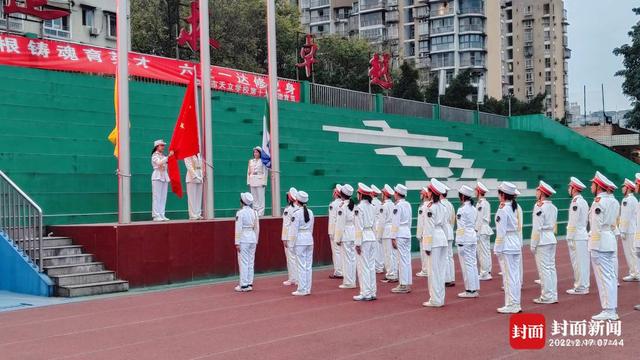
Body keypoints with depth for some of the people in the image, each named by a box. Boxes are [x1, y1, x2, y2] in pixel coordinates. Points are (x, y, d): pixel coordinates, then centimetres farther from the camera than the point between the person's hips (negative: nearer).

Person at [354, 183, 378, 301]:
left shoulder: (359, 208, -12)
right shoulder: (372, 207, 10)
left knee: (363, 266, -3)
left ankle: (365, 293, -2)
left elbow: (359, 227, -14)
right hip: (372, 237, 7)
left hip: (364, 238, -7)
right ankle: (372, 293, 14)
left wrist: (358, 243, -12)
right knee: (371, 266, 10)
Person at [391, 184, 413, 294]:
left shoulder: (398, 206, -13)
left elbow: (395, 223, -15)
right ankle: (408, 284, 14)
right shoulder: (408, 204, 11)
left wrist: (393, 237, -13)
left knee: (402, 259, -6)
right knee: (407, 259, 10)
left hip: (400, 234, -8)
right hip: (408, 233, 8)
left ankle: (403, 285, -4)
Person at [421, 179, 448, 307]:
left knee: (434, 270, -3)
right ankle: (440, 298, 16)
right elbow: (445, 225, 14)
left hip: (434, 240, -8)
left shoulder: (430, 207, -13)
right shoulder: (443, 207, 10)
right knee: (441, 269, 11)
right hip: (443, 239, 8)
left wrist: (427, 246, -12)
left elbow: (429, 228, -14)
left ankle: (435, 300, -1)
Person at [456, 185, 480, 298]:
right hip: (473, 238, 8)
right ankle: (475, 289, 17)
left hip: (465, 239, -8)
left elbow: (461, 228, -17)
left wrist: (460, 244, -15)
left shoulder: (462, 210, -15)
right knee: (473, 264, 12)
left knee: (467, 265, -3)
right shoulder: (473, 209, 10)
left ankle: (470, 290, 1)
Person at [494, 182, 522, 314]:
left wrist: (498, 249, -12)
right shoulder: (515, 207, 9)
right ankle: (516, 304, 16)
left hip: (506, 244, -8)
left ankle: (511, 305, 0)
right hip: (516, 243, 8)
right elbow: (518, 227, 13)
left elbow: (501, 232, -16)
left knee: (508, 275, -3)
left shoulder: (502, 210, -15)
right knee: (515, 275, 11)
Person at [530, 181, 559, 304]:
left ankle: (546, 297, -1)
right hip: (552, 239, 8)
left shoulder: (539, 207, -15)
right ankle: (553, 295, 15)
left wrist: (533, 244, -11)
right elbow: (554, 224, 14)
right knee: (551, 267, 11)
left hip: (542, 240, -8)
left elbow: (537, 228, -16)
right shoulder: (553, 207, 9)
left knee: (544, 269, -4)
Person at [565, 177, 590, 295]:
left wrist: (570, 239, -14)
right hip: (583, 235, 9)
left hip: (577, 237, -9)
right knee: (582, 262, 13)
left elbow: (573, 223, -18)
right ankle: (582, 285, 18)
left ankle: (581, 287, -2)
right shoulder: (584, 201, 14)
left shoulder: (576, 202, -15)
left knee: (579, 263, -5)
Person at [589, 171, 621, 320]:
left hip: (600, 242, -9)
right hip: (611, 239, 9)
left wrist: (594, 246, -14)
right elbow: (614, 221, 12)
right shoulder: (613, 201, 11)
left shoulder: (599, 202, -13)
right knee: (611, 276, 11)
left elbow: (597, 226, -15)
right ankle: (612, 310, 16)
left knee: (603, 277, -5)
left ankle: (608, 311, -4)